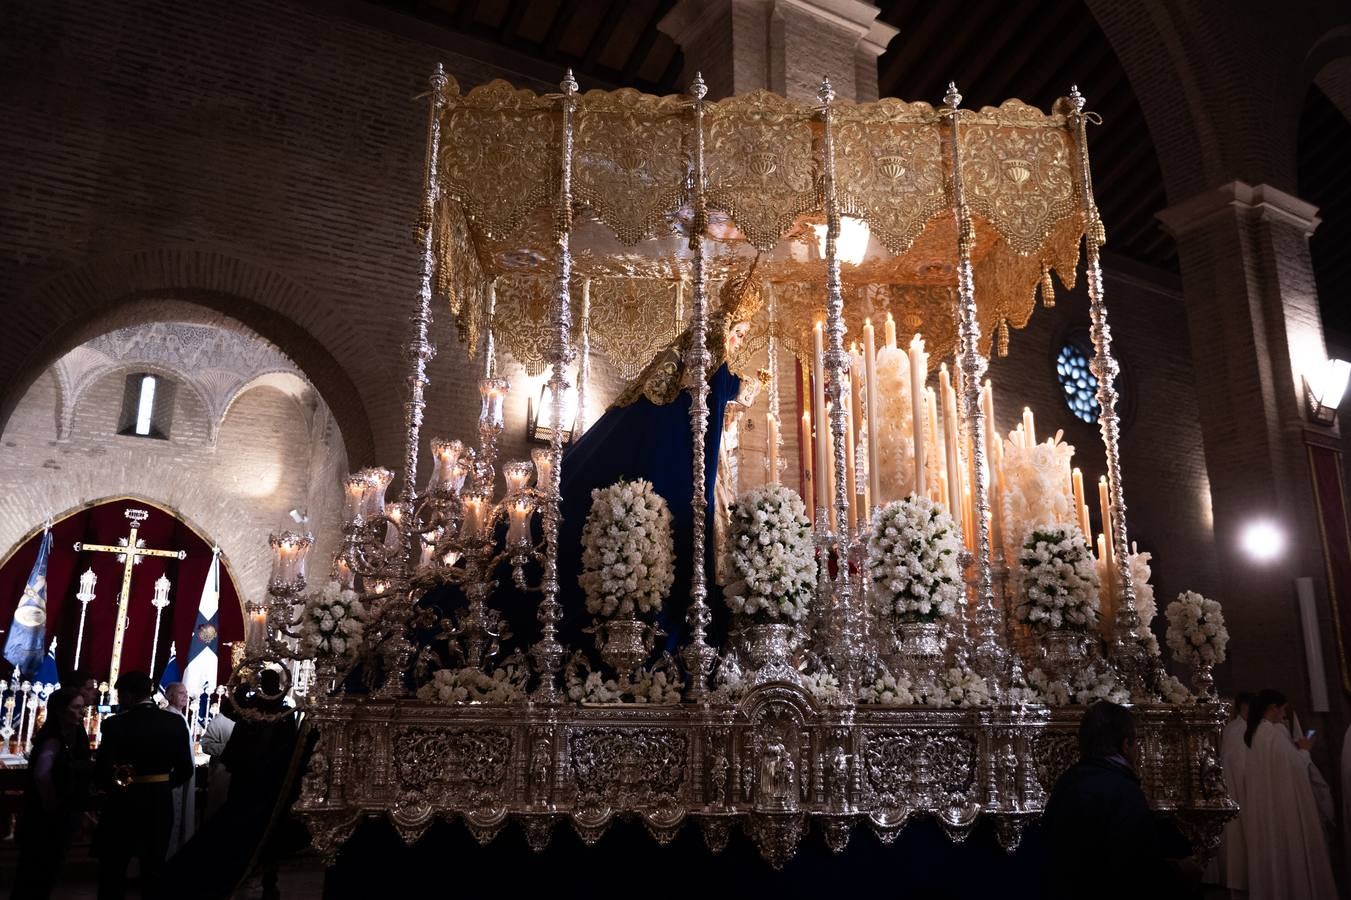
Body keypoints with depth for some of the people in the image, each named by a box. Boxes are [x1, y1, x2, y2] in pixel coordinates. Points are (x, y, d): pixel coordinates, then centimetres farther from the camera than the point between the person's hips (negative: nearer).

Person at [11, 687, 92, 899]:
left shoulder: (72, 738, 5)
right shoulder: (54, 740, -21)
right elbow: (42, 774, -38)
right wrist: (51, 804, -24)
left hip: (58, 818, 8)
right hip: (45, 820, -8)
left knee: (46, 873, 18)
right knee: (34, 875, 3)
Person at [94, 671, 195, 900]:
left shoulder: (115, 725, -15)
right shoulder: (176, 722, -5)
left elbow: (102, 773, -16)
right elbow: (185, 770, -1)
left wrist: (115, 788, 5)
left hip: (124, 804, -3)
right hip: (161, 804, 3)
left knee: (113, 870, 13)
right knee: (154, 868, 16)